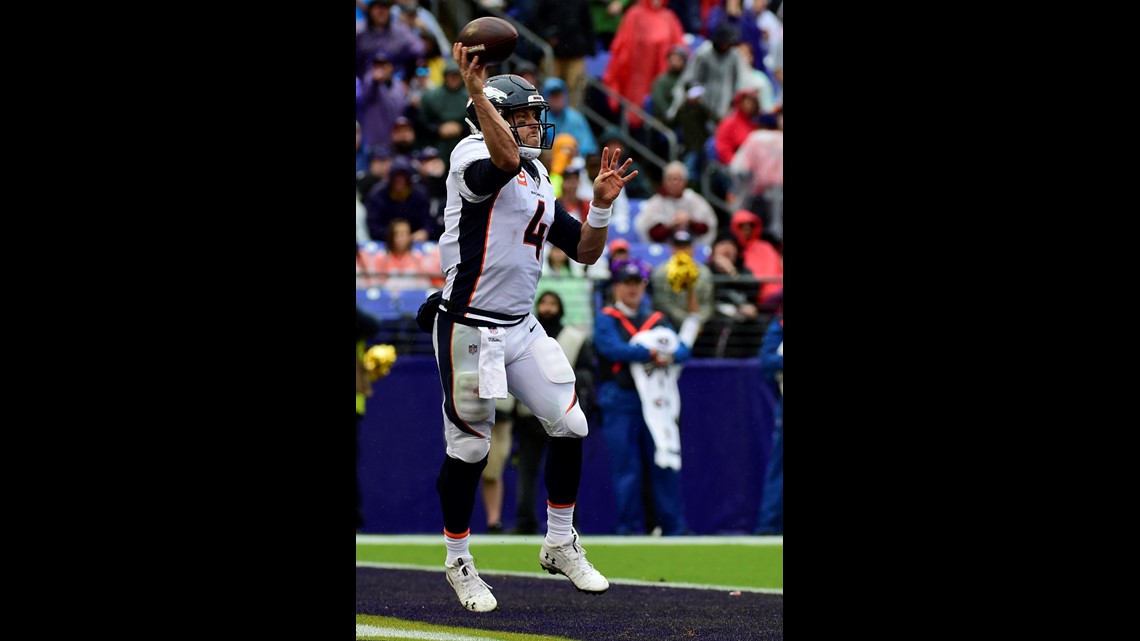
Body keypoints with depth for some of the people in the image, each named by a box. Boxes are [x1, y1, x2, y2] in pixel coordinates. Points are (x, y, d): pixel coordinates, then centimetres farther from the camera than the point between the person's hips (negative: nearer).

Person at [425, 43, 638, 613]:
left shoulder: (539, 183, 15)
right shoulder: (474, 156, -11)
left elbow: (585, 251, 15)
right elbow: (506, 157, -37)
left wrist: (601, 204, -1)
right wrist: (477, 90, -40)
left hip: (522, 329, 8)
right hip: (469, 330, -8)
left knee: (569, 427, 5)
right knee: (469, 448, -1)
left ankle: (560, 546, 21)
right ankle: (459, 562, 16)